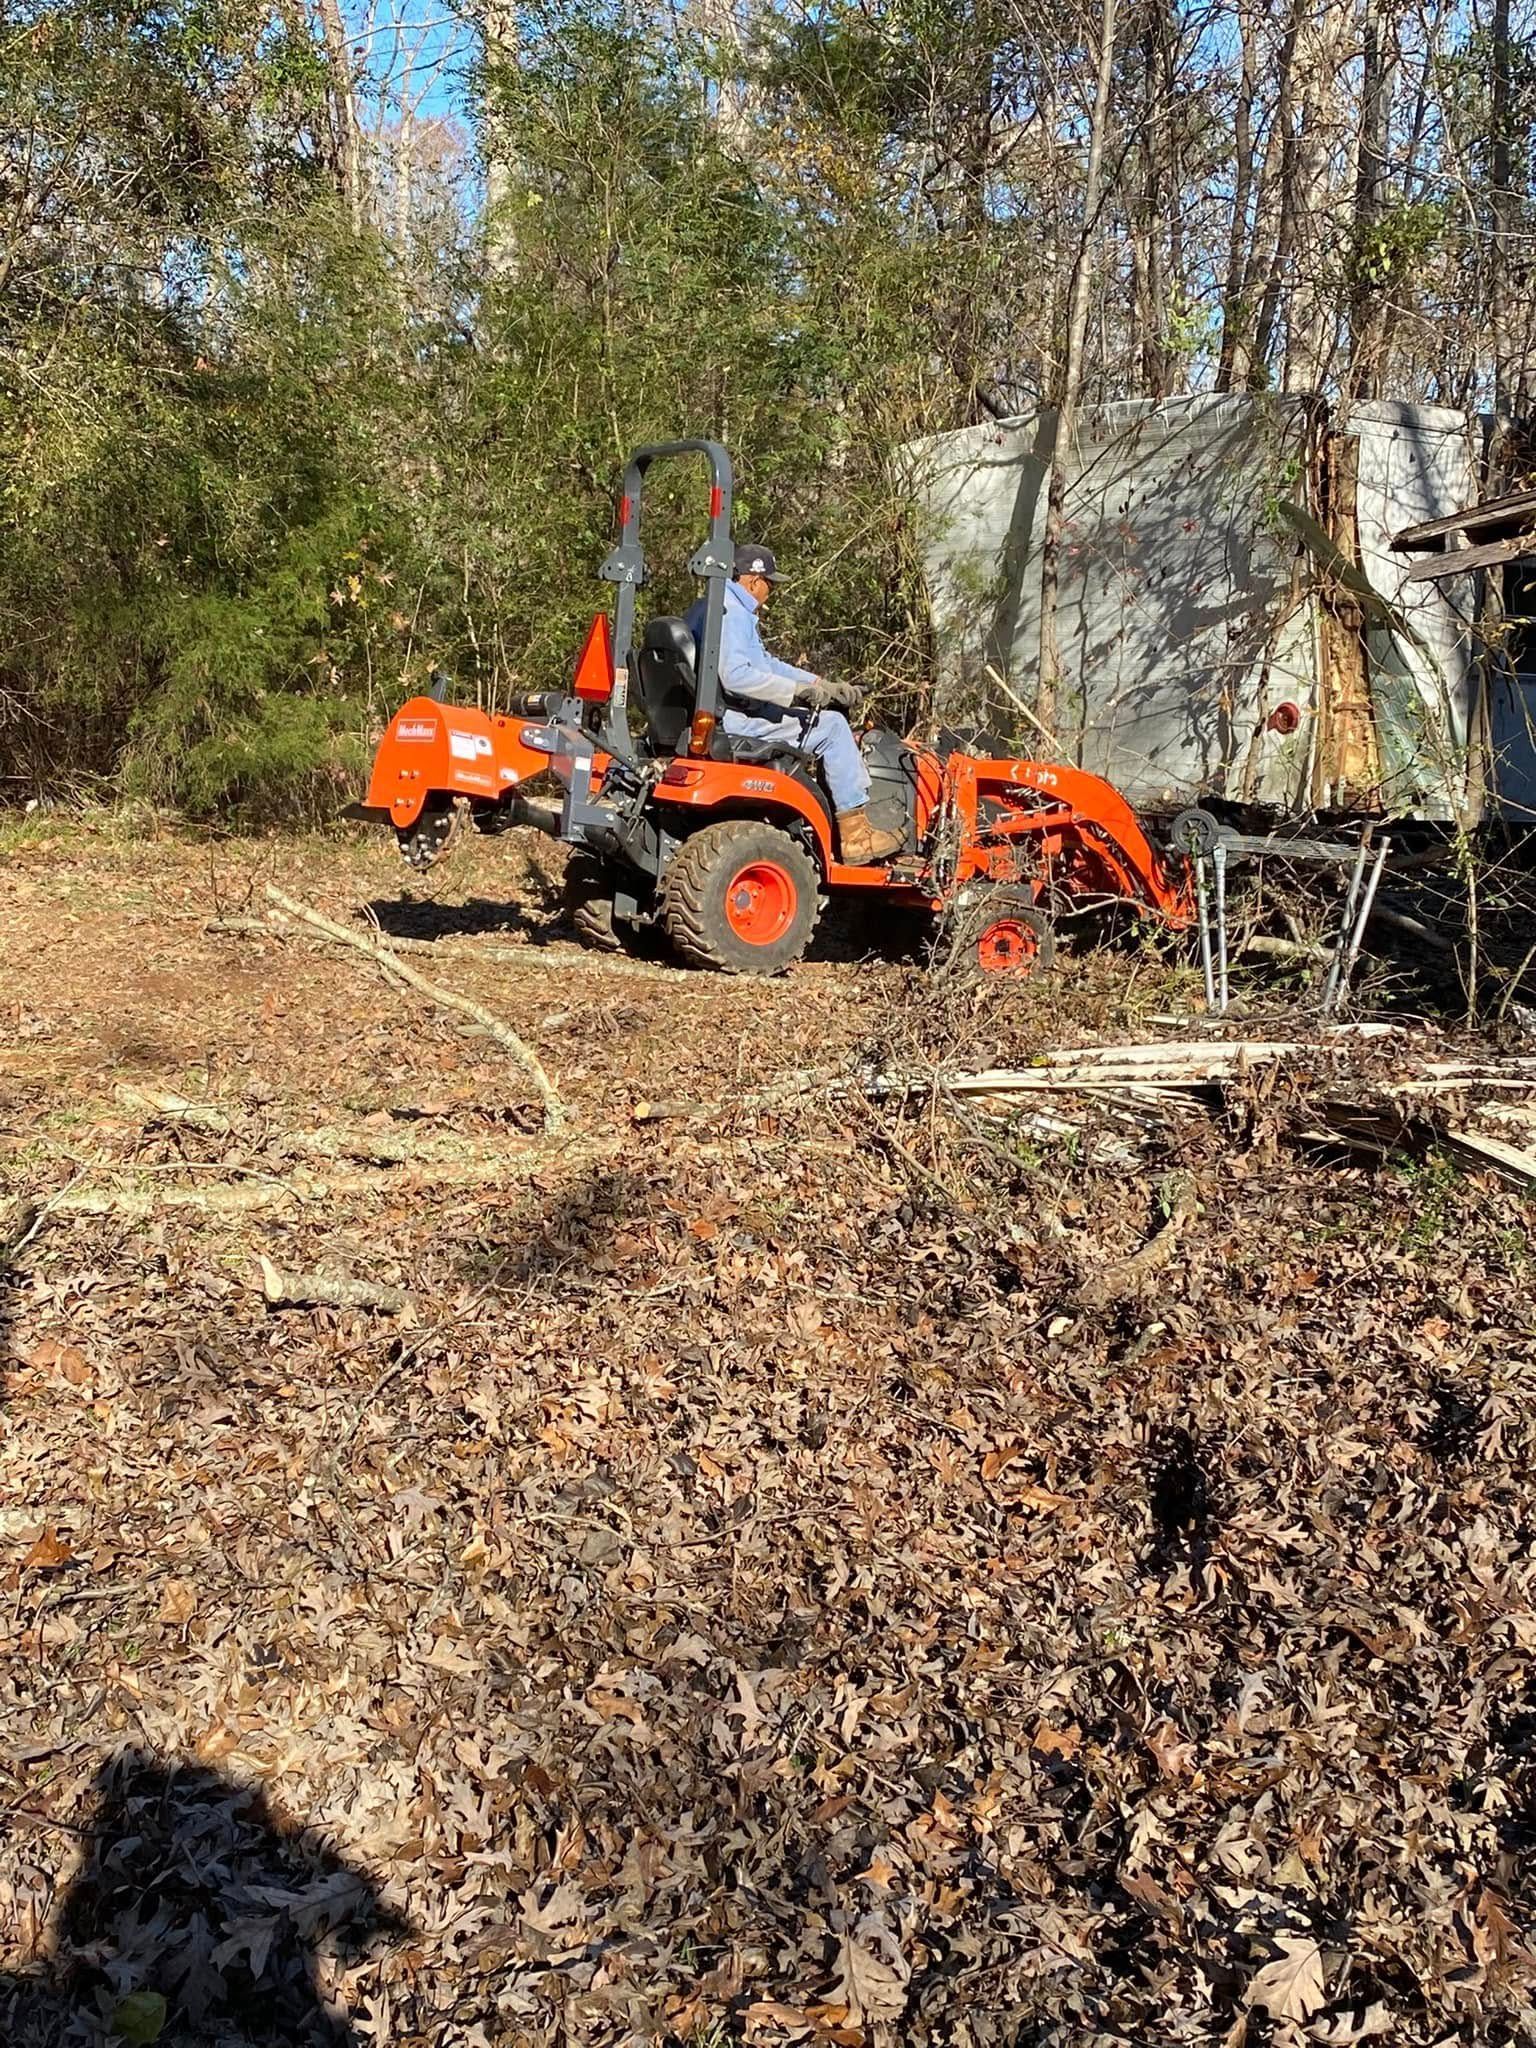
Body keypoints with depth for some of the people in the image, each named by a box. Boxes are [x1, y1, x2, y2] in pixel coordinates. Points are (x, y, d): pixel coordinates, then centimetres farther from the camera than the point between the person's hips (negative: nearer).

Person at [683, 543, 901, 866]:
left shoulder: (716, 607, 21)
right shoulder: (729, 612, -15)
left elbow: (766, 663, 24)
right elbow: (736, 676, -29)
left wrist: (821, 685, 16)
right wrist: (798, 691, -25)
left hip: (732, 715, 12)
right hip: (737, 719, -12)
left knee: (828, 718, 20)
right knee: (831, 726, -11)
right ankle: (856, 835, -9)